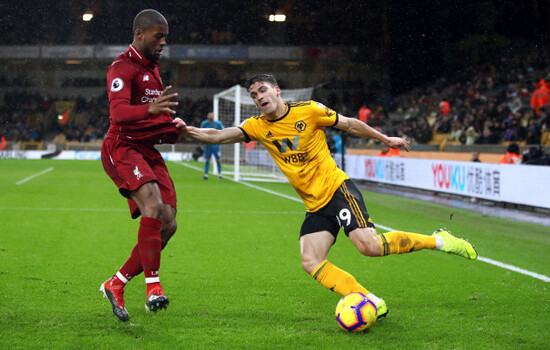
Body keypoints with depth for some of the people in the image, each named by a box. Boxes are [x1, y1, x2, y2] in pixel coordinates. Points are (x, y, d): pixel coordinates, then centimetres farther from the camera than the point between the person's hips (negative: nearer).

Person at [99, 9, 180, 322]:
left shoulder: (153, 67, 19)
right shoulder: (123, 67, -10)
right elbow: (118, 112, -28)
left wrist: (173, 128, 12)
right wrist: (150, 109, -47)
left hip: (148, 150, 9)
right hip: (122, 147, -9)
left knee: (168, 225, -1)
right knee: (153, 205, -30)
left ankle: (116, 285, 10)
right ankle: (153, 286, -31)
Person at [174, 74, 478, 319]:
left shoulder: (308, 111, -7)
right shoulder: (258, 127, 3)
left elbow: (350, 125, 5)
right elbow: (218, 136, -5)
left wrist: (385, 139, 11)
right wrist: (187, 130, -21)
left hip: (337, 189, -5)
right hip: (315, 207, 5)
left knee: (368, 245, -24)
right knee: (311, 262, -14)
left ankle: (437, 240, -4)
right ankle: (373, 304, -8)